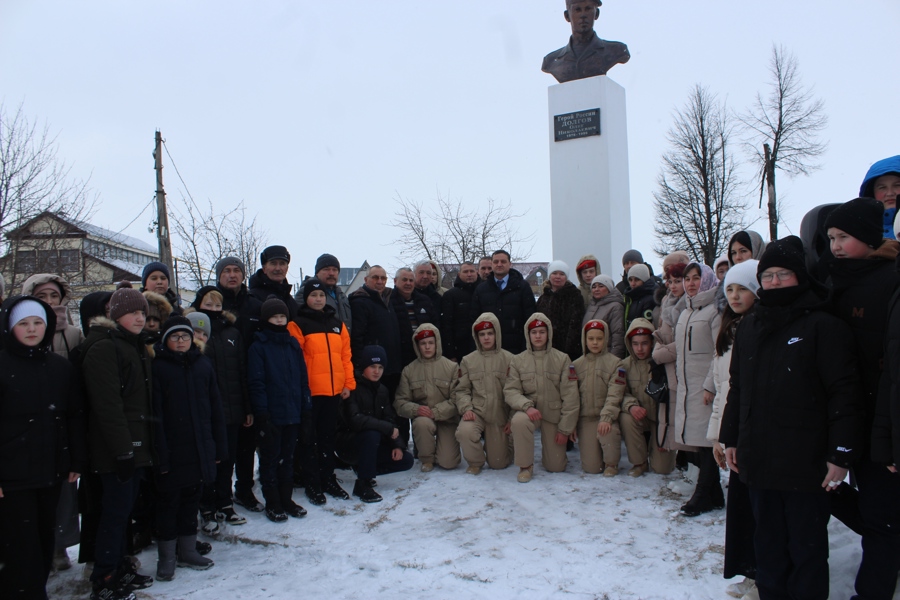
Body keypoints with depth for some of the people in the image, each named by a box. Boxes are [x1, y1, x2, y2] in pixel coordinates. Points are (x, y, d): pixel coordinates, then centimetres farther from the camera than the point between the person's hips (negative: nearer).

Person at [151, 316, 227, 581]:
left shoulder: (203, 364, 6)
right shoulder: (158, 367, -7)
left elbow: (215, 408, 8)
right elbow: (155, 413, -11)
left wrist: (219, 447, 6)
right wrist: (159, 454, -16)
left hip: (200, 449, 4)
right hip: (171, 450, -4)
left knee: (191, 499, 15)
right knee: (168, 502, 6)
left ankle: (188, 550, 29)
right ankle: (166, 557, 18)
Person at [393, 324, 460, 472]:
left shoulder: (451, 367, -4)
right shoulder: (409, 370, 1)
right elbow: (400, 402, 0)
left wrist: (436, 412, -22)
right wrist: (416, 409, -21)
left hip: (447, 419, -1)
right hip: (422, 417, 1)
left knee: (448, 463, -15)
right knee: (422, 423, -36)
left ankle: (444, 444, 23)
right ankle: (427, 459, -6)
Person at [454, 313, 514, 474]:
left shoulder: (509, 359, -1)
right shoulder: (468, 360, 3)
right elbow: (461, 390, 3)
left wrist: (512, 419, -6)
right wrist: (466, 408, -14)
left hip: (500, 415, 0)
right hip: (476, 413, 0)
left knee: (498, 464, 2)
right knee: (464, 431, -33)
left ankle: (498, 445, 40)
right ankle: (475, 462, -2)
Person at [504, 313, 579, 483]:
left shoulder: (562, 359, -4)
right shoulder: (518, 360, -1)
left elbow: (570, 396, -5)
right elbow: (510, 391, -7)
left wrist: (565, 428, -8)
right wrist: (527, 406, -27)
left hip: (554, 413, 0)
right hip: (530, 411, 0)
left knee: (556, 467, 0)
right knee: (518, 421, -36)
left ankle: (556, 447, 38)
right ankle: (525, 467, -13)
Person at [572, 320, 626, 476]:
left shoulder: (615, 363, 0)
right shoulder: (577, 365, 8)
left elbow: (614, 395, -10)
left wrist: (606, 418, -23)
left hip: (607, 417, -2)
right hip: (585, 418, 2)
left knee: (607, 432, -37)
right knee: (591, 468, -7)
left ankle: (611, 464, -6)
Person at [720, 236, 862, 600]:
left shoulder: (824, 326, -7)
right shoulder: (749, 327, 11)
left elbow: (844, 393, -10)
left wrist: (840, 454, -12)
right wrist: (730, 439, 15)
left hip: (805, 462, -5)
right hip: (758, 460, 5)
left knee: (806, 544, 7)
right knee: (768, 543, 16)